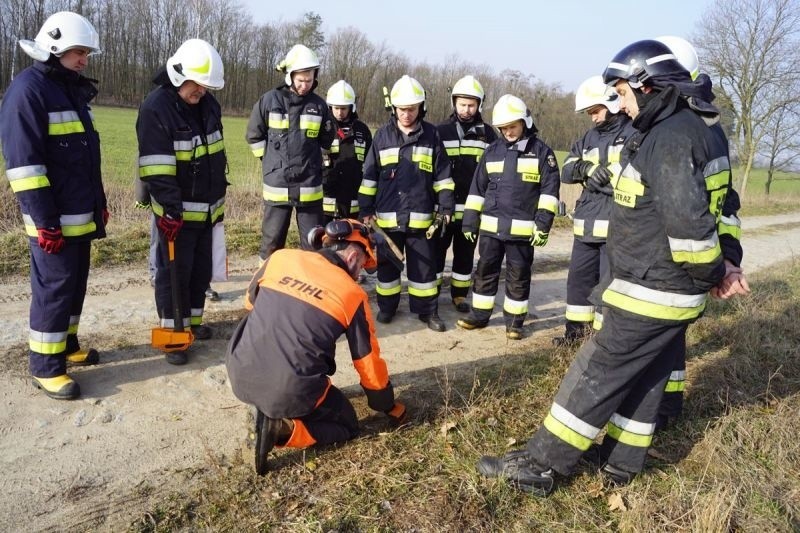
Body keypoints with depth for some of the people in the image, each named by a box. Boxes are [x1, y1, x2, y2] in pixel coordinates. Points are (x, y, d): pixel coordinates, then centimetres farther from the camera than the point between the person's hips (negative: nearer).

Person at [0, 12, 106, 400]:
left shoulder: (72, 90, 15)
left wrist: (98, 204, 19)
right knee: (53, 289, -2)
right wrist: (45, 220, -20)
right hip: (54, 221, -9)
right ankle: (45, 367, 9)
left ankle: (67, 345, 30)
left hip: (81, 215, 9)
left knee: (75, 285, 16)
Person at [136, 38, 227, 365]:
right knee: (175, 273, 0)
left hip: (207, 208, 7)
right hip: (177, 212, -7)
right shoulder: (156, 108, -16)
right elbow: (157, 169, -20)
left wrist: (221, 192, 18)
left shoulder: (209, 104, 7)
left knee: (201, 270, 15)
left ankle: (194, 321, 30)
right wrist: (170, 209, -22)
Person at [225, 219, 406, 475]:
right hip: (292, 392, -4)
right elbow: (369, 364, 5)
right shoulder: (353, 294, -2)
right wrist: (390, 407, 22)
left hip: (241, 376, 5)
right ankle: (283, 427, -5)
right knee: (347, 425, 21)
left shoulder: (280, 258, 6)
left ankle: (267, 409, 18)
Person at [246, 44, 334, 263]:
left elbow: (326, 140, 16)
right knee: (272, 243, 8)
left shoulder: (319, 105, 2)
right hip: (277, 184, -1)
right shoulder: (269, 100, -2)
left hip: (310, 186, 1)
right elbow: (254, 136, 8)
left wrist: (307, 160, 11)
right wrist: (273, 161, 5)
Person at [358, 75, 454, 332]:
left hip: (421, 216, -1)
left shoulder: (432, 135, 2)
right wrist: (366, 209, 4)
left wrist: (446, 207, -1)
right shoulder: (383, 135, 4)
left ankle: (427, 310, 18)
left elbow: (442, 175, 5)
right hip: (387, 215, 1)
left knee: (424, 265, 6)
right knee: (387, 264, 12)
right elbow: (369, 176, 7)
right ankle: (387, 306, 27)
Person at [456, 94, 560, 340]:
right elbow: (477, 188, 12)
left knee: (518, 276, 6)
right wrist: (470, 220, 8)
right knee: (485, 271, 11)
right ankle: (479, 315, 24)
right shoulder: (492, 151, 10)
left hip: (522, 229, -3)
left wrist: (543, 223, -12)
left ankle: (514, 320, 19)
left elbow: (550, 189, -4)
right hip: (490, 226, 3)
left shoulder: (541, 151, 0)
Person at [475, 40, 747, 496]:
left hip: (652, 293, -10)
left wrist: (712, 273, -11)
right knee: (642, 379, 18)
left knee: (597, 374, -4)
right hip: (671, 290, 10)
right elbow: (698, 211, 17)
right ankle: (621, 463, 32)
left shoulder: (670, 137, -20)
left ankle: (539, 466, 7)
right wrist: (714, 270, 13)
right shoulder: (685, 130, 14)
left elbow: (688, 223, -27)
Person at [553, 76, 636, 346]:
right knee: (578, 278, 16)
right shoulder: (589, 137, 16)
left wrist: (598, 176, -10)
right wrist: (587, 168, -13)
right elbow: (567, 171, 8)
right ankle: (577, 328, 32)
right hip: (586, 225, 7)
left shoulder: (635, 134, -6)